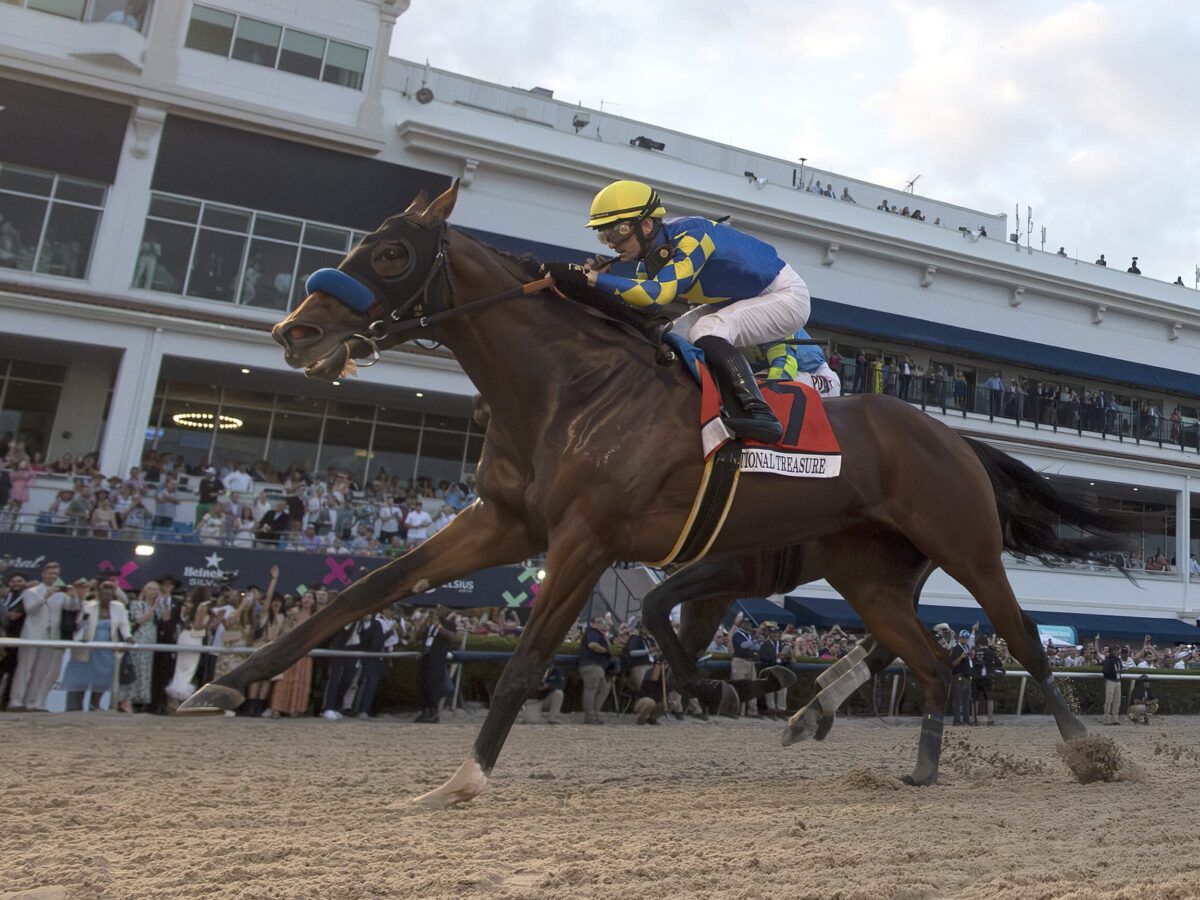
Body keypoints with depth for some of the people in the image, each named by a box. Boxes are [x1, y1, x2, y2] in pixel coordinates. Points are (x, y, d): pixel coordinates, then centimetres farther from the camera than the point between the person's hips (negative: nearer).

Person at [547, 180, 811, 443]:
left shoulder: (689, 234, -28)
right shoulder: (652, 259, -2)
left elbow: (660, 293, -41)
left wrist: (594, 278, -42)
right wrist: (590, 275, -15)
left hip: (785, 296, -9)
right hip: (739, 301, 9)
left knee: (707, 332, -30)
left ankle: (758, 412, -33)